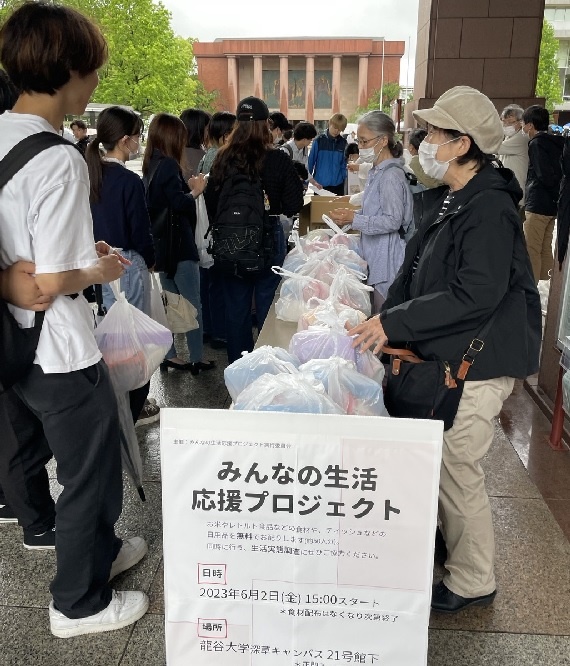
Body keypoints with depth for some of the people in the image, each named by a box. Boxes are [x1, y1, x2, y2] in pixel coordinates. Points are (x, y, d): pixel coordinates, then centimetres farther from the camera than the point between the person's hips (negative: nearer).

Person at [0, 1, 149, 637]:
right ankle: (78, 603, 32)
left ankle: (98, 551, 49)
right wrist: (100, 271, -7)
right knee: (89, 478, 12)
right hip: (60, 357, -8)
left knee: (83, 465, 27)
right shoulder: (59, 159, -24)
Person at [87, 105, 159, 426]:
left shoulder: (90, 175, 2)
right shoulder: (130, 181, -18)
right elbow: (141, 232, -14)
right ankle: (133, 408, 19)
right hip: (127, 266, -7)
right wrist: (151, 260, 4)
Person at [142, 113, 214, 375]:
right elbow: (179, 203, -22)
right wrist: (195, 191, -5)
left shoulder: (151, 165, 11)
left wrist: (187, 186, 6)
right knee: (192, 304, 0)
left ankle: (169, 355, 23)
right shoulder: (168, 165, -16)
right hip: (178, 243, -9)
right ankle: (196, 359, 7)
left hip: (161, 243, 9)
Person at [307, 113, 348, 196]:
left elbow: (344, 164, 8)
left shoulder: (343, 143, 3)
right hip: (320, 185, -2)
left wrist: (343, 179, 2)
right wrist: (310, 179, -6)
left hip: (338, 185, 2)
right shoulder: (319, 140, -4)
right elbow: (310, 162, 0)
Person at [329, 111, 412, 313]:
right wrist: (352, 214, 6)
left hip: (387, 257, -9)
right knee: (376, 314, 15)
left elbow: (393, 221, -21)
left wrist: (354, 219, -21)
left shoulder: (391, 175, -17)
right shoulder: (377, 171, 12)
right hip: (375, 257, 9)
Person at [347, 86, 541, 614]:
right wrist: (385, 324, -2)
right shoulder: (444, 200, 11)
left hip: (478, 362, -9)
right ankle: (443, 545, 42)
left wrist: (393, 321, -23)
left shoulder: (489, 208, -20)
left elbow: (475, 295, -28)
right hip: (443, 354, 9)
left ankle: (472, 583, 21)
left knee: (455, 469, 0)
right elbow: (413, 271, 12)